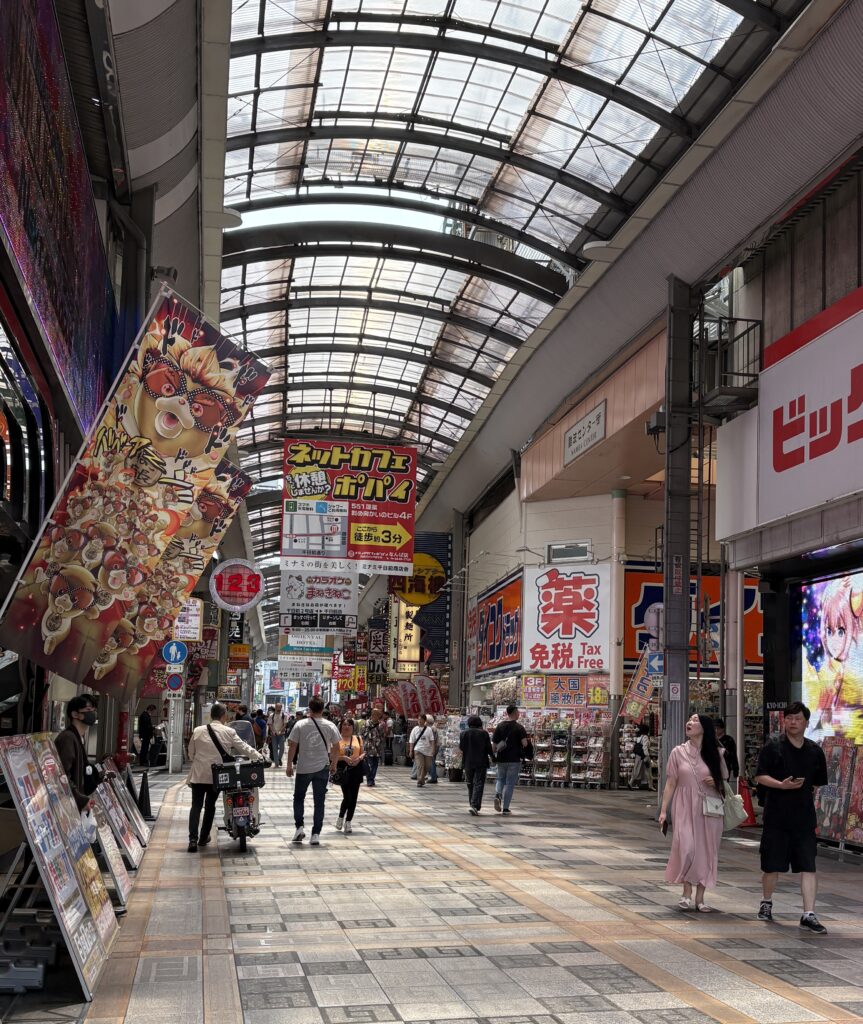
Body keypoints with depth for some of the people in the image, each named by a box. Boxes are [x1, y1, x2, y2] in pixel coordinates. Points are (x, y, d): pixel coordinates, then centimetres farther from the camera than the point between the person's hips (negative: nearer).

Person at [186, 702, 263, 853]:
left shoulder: (198, 731, -1)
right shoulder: (229, 732, -6)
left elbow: (191, 754, 7)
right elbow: (244, 748, 1)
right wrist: (259, 756, 13)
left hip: (198, 775, 0)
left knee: (196, 806, 1)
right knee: (210, 806, 16)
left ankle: (193, 839, -13)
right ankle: (204, 838, 23)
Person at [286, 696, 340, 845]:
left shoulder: (300, 725, -6)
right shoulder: (330, 726, -2)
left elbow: (292, 746, -5)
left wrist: (289, 765, 4)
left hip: (303, 768, -1)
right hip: (322, 768, 1)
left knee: (299, 797, 18)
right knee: (319, 802, 5)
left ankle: (299, 827, 7)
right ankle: (316, 834, 3)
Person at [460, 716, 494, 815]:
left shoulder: (464, 733, -1)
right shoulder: (484, 733, -5)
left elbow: (461, 747, 3)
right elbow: (489, 748, -3)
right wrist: (492, 757, 13)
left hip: (468, 762, 2)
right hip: (481, 763, -2)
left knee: (470, 784, 16)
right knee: (479, 784, -5)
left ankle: (472, 805, 22)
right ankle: (475, 806, -19)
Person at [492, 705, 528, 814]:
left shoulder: (500, 726, 2)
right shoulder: (519, 727, -9)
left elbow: (494, 744, 3)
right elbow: (524, 743, -18)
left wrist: (494, 755, 19)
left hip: (501, 759, 3)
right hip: (514, 759, -3)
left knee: (500, 779, 21)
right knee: (510, 783, 5)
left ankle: (497, 795, -8)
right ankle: (505, 808, 5)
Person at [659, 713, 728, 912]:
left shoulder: (715, 753, 4)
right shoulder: (678, 752, 3)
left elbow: (724, 782, 12)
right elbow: (670, 783, 3)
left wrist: (716, 783, -11)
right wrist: (663, 810, -2)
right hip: (685, 807, -1)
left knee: (706, 851, 2)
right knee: (686, 848, -14)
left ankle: (700, 897, 14)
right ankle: (687, 892, 5)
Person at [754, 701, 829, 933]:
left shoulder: (814, 751, 7)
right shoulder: (772, 747, -2)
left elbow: (819, 784, 15)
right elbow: (760, 776, -5)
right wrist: (782, 785, -20)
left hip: (804, 816, 2)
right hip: (776, 815, -2)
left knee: (808, 866, -6)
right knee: (773, 865, 8)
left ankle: (809, 915, -4)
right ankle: (766, 903, 32)